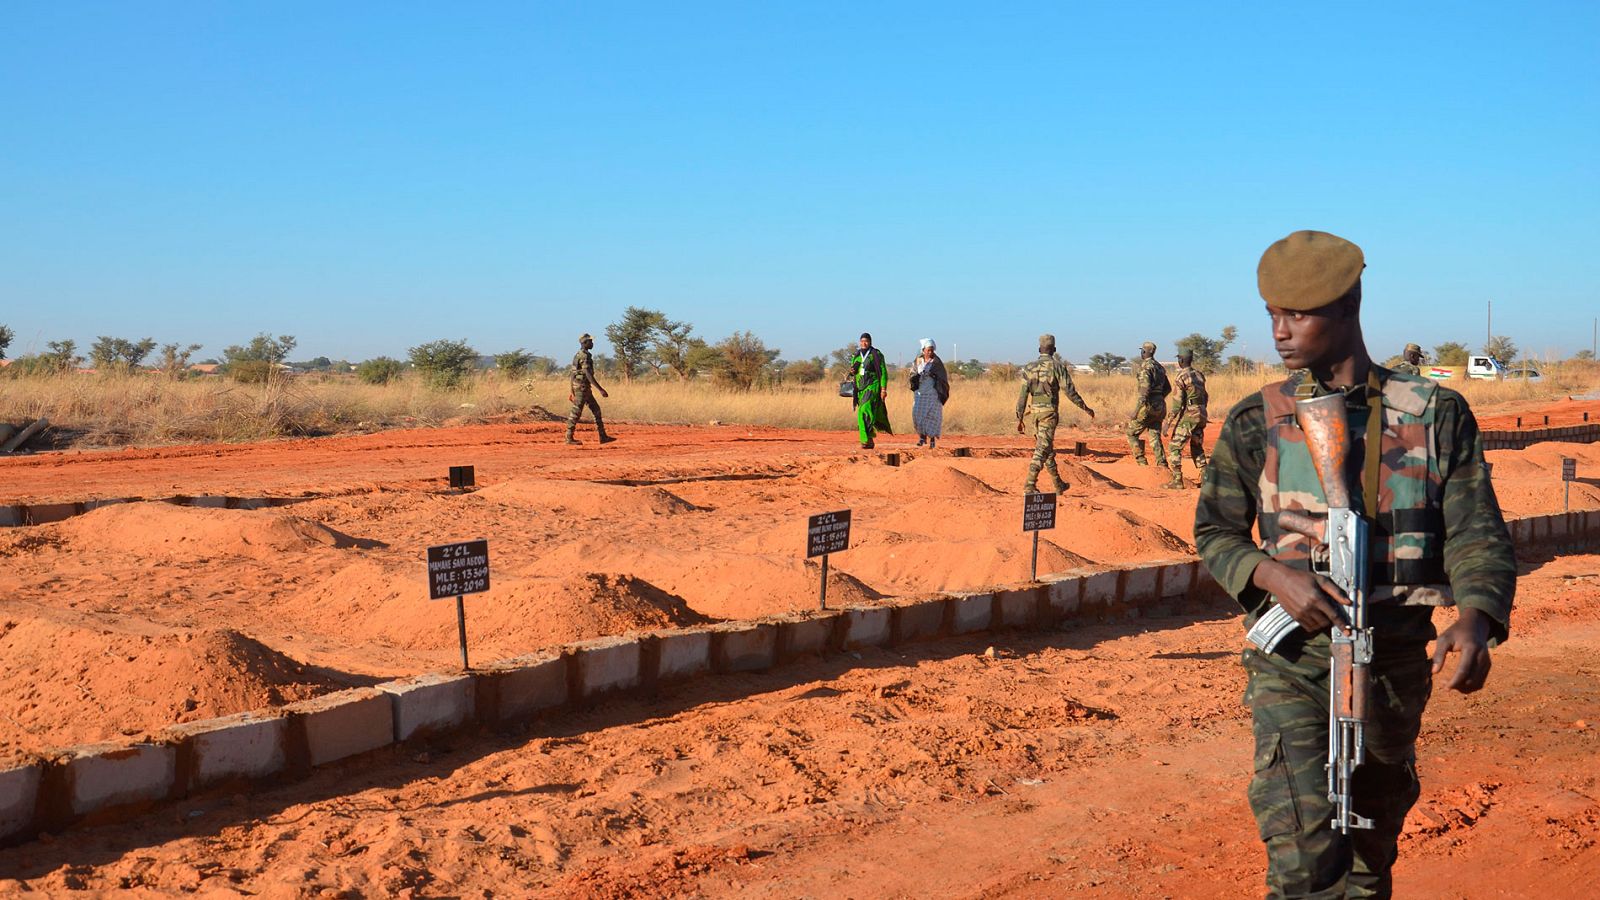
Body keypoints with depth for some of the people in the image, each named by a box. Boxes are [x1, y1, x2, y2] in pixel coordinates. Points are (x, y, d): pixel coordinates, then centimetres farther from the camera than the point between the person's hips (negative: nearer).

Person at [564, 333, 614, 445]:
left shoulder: (578, 355, 15)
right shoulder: (585, 356, -17)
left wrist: (572, 390, 24)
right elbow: (589, 375, -24)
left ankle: (603, 437, 10)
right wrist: (601, 389, -26)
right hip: (582, 387, -10)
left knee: (596, 410, 10)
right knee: (576, 413, -4)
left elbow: (573, 373, 19)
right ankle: (569, 438, 2)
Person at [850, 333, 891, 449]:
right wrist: (852, 371, -3)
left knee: (865, 412, -20)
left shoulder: (876, 355, -2)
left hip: (872, 387, -6)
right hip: (860, 388, 6)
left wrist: (883, 388, -10)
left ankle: (866, 439, -23)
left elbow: (883, 372, -3)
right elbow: (852, 374, 22)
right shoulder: (856, 356, 14)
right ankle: (870, 441, 15)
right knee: (866, 414, 7)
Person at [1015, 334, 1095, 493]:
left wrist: (1019, 418, 3)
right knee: (1042, 450, -9)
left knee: (1048, 449, 17)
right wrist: (1086, 408, 3)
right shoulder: (1058, 366, -7)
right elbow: (1070, 391, -8)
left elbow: (1023, 395, 0)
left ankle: (1058, 484, 28)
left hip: (1034, 411, 5)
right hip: (1049, 412, -5)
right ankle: (1029, 485, -20)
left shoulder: (1029, 368, 4)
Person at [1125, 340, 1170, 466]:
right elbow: (1168, 388, 23)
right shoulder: (1160, 367, 15)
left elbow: (1145, 389, -22)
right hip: (1160, 406, 8)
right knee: (1155, 438, 9)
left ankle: (1142, 462, 0)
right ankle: (1162, 466, 0)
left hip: (1148, 405, -8)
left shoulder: (1145, 367, -12)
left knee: (1132, 433, 7)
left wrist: (1136, 411, -22)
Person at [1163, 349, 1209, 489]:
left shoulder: (1180, 378, -13)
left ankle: (1177, 480, -6)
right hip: (1201, 415, 8)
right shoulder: (1199, 375, 11)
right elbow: (1204, 396, 17)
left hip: (1187, 416, -8)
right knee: (1197, 447, 18)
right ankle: (1205, 477, 10)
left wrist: (1168, 422, -15)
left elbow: (1177, 403, -17)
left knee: (1174, 448, -1)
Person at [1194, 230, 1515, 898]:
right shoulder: (1256, 423, 1)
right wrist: (1273, 575, -16)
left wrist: (1475, 618, -24)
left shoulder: (1437, 415, 1)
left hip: (1397, 660, 2)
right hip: (1293, 660, -2)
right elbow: (1215, 531, 6)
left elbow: (1477, 532, -4)